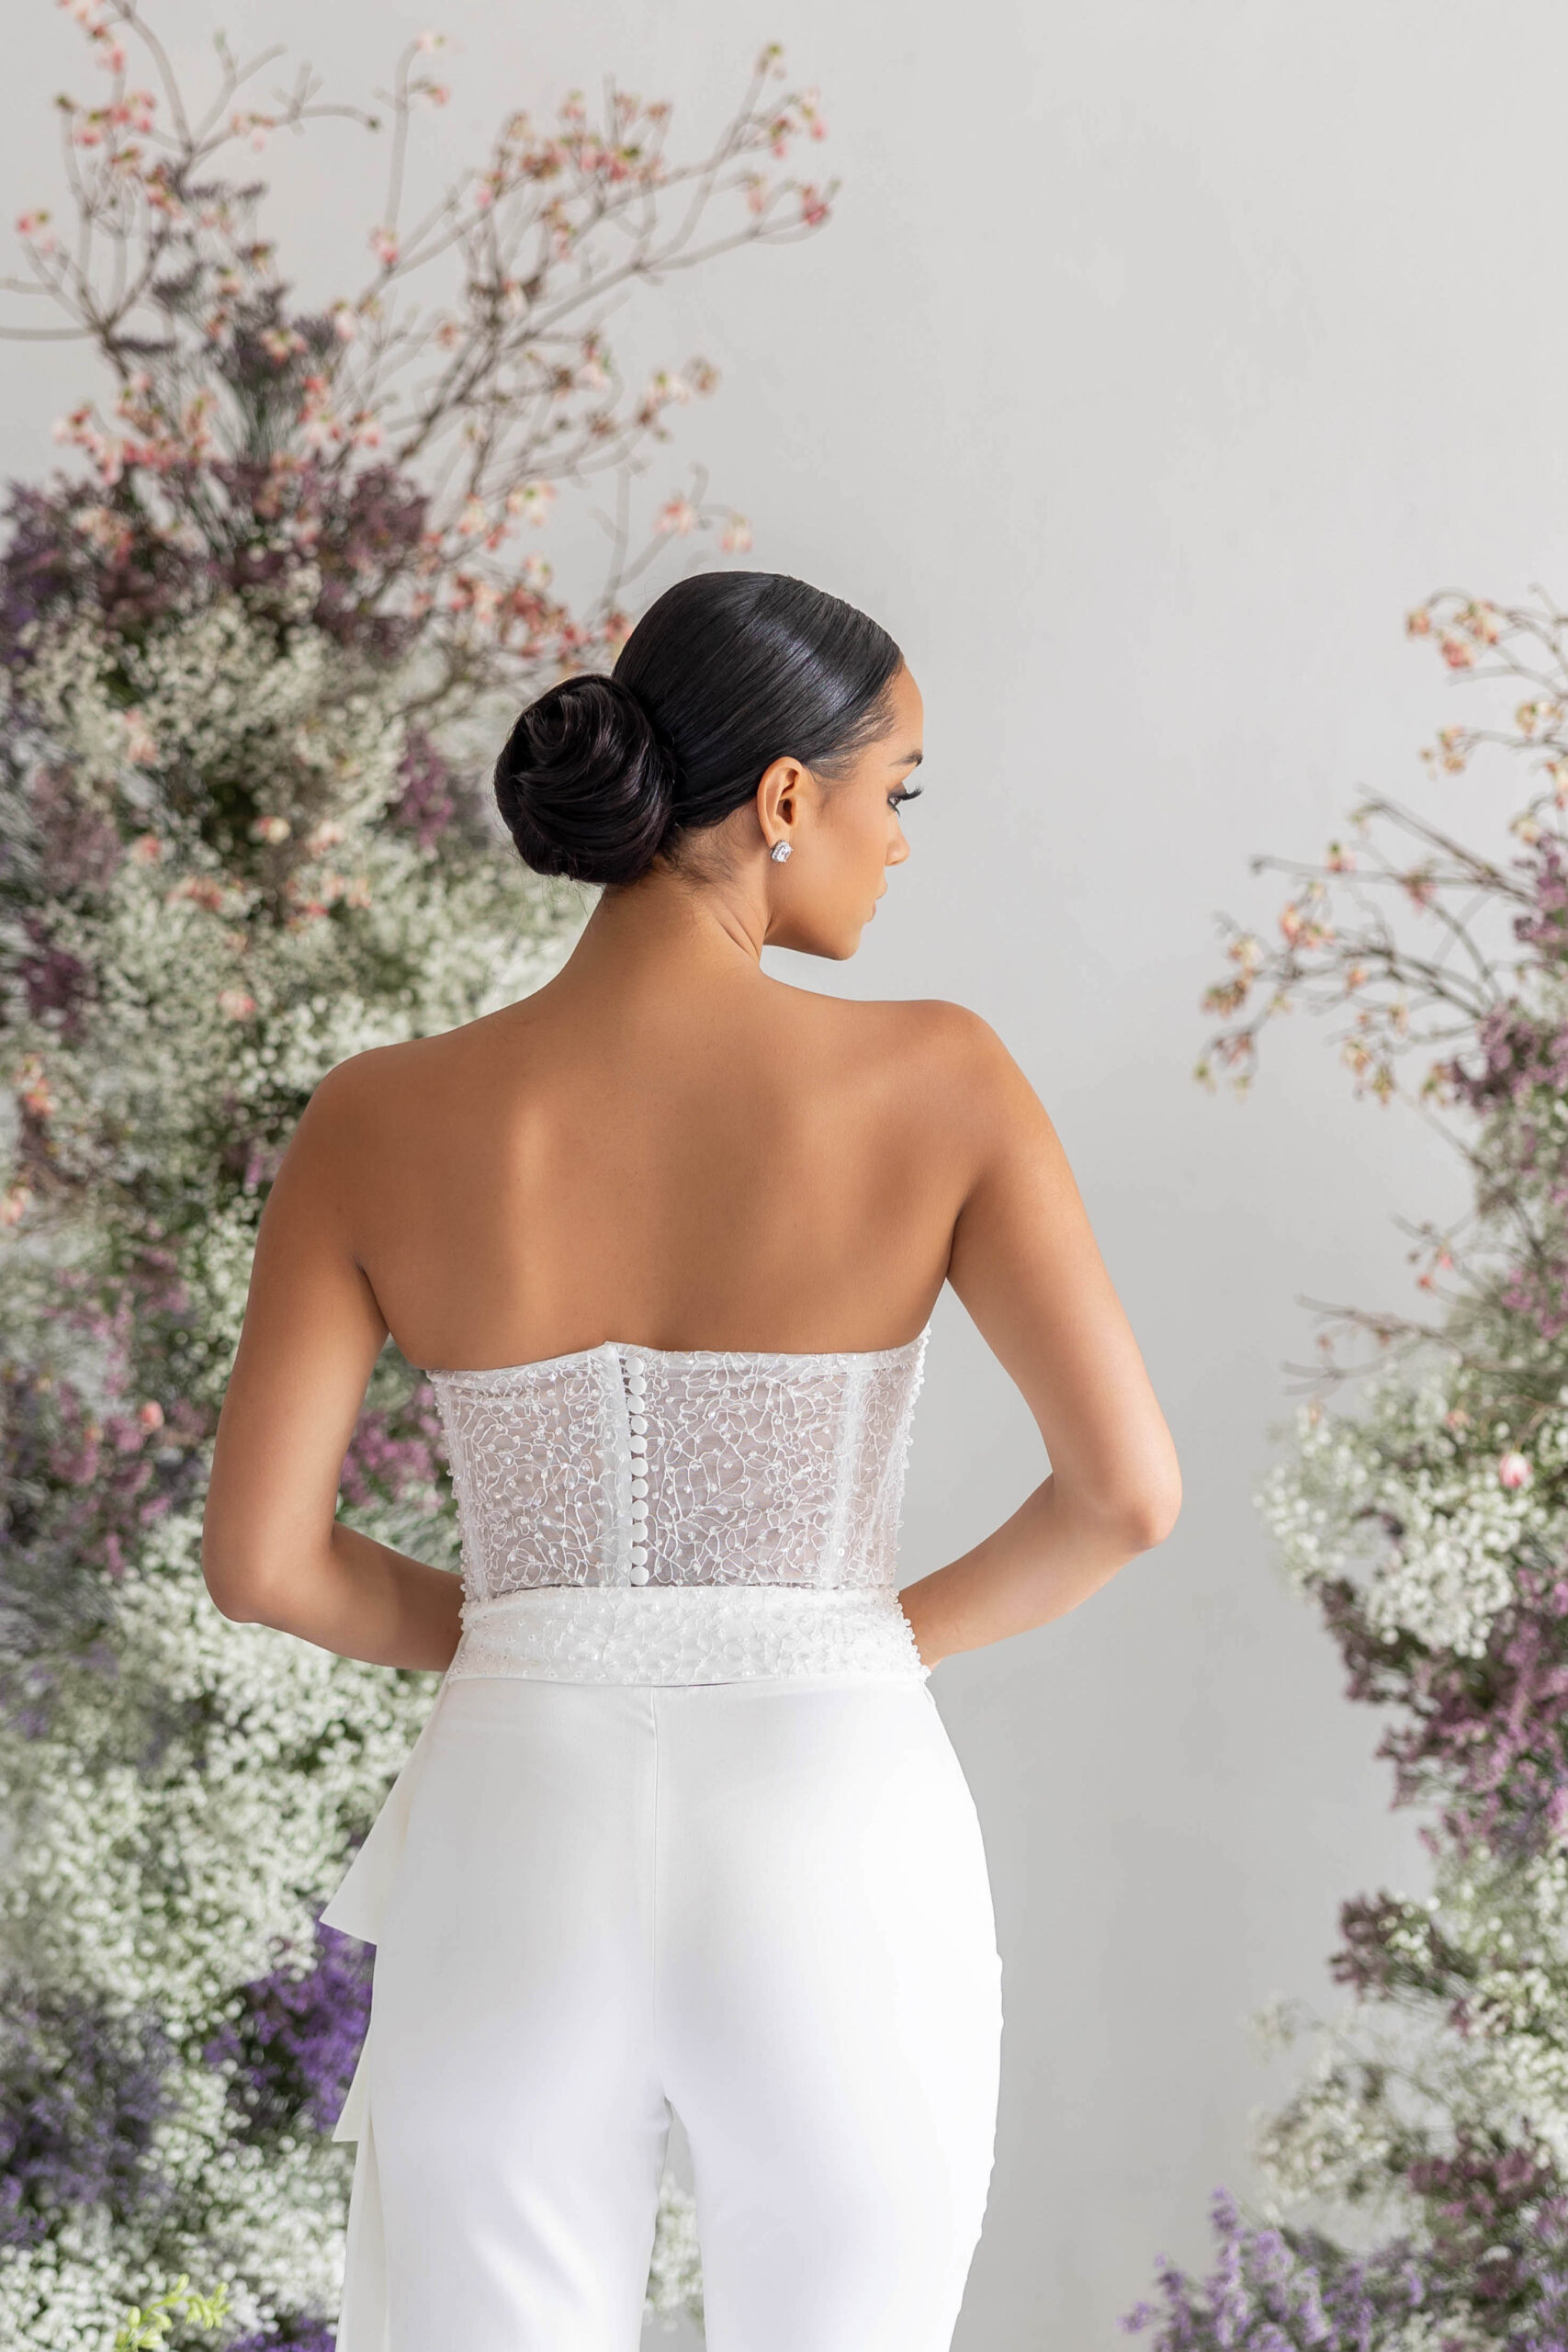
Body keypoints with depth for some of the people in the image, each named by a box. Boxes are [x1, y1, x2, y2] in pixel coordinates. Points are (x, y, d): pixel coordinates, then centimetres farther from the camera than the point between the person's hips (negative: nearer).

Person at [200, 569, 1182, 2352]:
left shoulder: (380, 1117, -5)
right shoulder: (933, 1079, -9)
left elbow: (259, 1558, -4)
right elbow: (1128, 1488, -12)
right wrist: (896, 1639, 7)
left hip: (522, 1865, 1)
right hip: (833, 1871, -1)